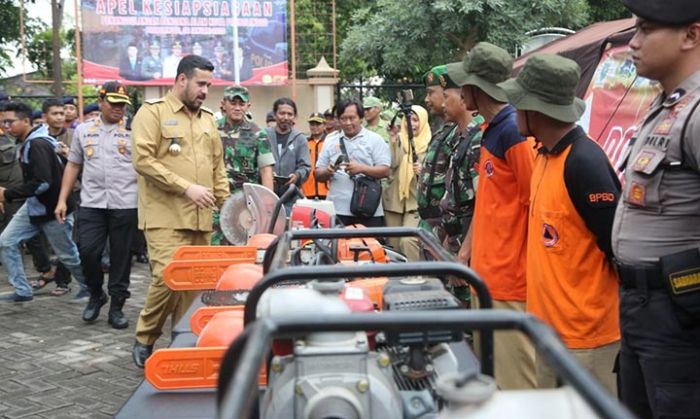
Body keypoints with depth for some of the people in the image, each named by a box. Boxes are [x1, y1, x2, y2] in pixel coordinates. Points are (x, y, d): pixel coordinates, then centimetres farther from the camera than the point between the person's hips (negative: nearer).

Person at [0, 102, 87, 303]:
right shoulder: (28, 143, 6)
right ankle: (22, 291, 10)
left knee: (67, 253, 7)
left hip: (52, 209, -9)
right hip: (33, 206, 9)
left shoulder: (37, 145, -24)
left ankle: (89, 286, 29)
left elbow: (42, 183, -30)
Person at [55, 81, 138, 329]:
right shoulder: (83, 130, 12)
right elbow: (73, 165, 15)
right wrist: (62, 200, 10)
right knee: (87, 251, -4)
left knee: (120, 256, 4)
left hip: (125, 204, -2)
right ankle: (95, 295, 21)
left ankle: (117, 306, 16)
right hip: (92, 203, 2)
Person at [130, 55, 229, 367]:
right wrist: (186, 187, -15)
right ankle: (144, 341, 7)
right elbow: (143, 160, -12)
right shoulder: (152, 112, -2)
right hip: (165, 216, -6)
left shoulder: (207, 118, 19)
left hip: (201, 219, 6)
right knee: (168, 278, -14)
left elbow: (218, 166, 25)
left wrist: (225, 201, 13)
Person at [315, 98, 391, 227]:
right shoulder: (330, 141, 14)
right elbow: (318, 174, 14)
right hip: (336, 211, 2)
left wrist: (362, 168, -18)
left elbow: (385, 171, -3)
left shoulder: (375, 139, 5)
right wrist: (328, 171, -9)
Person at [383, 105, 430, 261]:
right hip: (394, 198, 4)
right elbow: (392, 164, -8)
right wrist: (393, 142, -18)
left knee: (408, 240, -19)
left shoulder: (429, 143, -2)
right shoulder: (398, 140, 6)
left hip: (416, 200, -4)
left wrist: (423, 171, -20)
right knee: (392, 242, 9)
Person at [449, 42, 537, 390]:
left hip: (510, 282, -10)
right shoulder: (490, 130, 13)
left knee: (514, 378, -1)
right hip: (485, 273, 10)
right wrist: (466, 251, 20)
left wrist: (533, 270, -15)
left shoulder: (513, 130, -16)